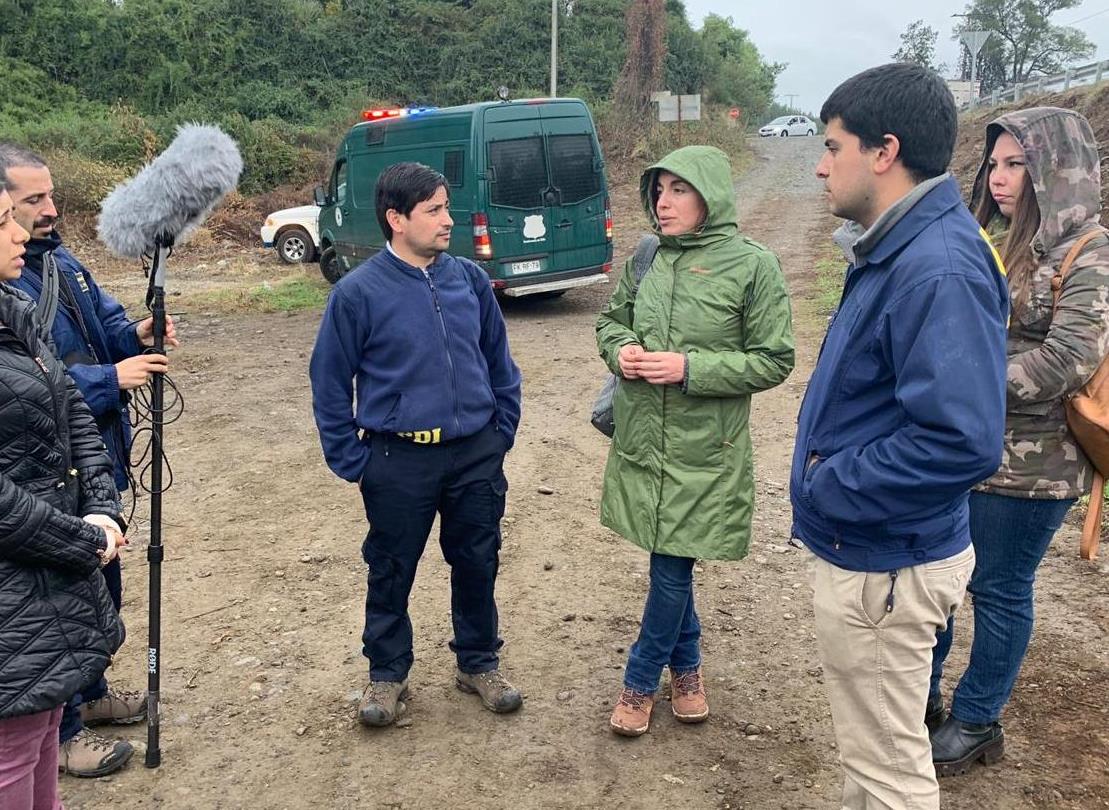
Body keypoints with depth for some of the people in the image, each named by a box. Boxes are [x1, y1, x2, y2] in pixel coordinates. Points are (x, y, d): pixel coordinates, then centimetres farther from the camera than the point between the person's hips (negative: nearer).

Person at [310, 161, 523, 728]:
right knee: (391, 573, 11)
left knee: (478, 564, 15)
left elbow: (499, 362, 11)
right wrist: (352, 461, -3)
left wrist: (502, 433, 9)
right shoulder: (357, 293, -10)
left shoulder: (470, 279, 1)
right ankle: (387, 674, 30)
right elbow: (329, 384, -2)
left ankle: (479, 662, 35)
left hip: (476, 455, 3)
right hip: (399, 462, -3)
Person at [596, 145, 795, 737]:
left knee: (672, 566, 3)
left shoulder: (753, 265, -10)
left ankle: (640, 682, 23)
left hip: (705, 450, -4)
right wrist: (620, 350, -8)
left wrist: (689, 367, -18)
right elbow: (610, 321, 16)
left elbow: (773, 361, -9)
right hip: (642, 440, 4)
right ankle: (687, 667, 37)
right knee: (669, 559, 16)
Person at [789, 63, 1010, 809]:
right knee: (874, 746, 27)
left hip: (884, 564, -10)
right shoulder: (898, 250, 6)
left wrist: (829, 490, -22)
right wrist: (829, 478, 5)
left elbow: (961, 442, -33)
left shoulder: (939, 270, -26)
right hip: (867, 550, 10)